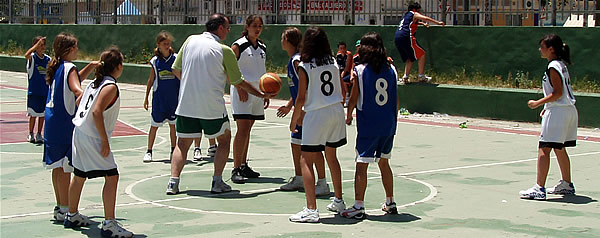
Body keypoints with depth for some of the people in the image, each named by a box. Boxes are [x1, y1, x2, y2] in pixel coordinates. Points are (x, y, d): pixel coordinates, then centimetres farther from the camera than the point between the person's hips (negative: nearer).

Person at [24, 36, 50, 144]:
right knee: (33, 114, 1)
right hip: (34, 91, -4)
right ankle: (30, 134, 15)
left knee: (42, 114, 7)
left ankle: (39, 134, 17)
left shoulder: (48, 59, 6)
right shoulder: (32, 58, -6)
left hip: (45, 91, 4)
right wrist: (38, 44, -30)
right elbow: (27, 55, -31)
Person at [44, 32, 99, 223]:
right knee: (64, 167, -6)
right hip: (64, 123, -9)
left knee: (58, 166, 14)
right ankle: (65, 210, -3)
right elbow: (76, 89, -29)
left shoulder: (56, 67, 13)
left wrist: (90, 66, 20)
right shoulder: (69, 67, -12)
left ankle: (60, 207, 21)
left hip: (52, 121, 9)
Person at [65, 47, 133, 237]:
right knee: (112, 177, -9)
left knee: (79, 176, 21)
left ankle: (72, 216, 36)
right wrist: (105, 141, -21)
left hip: (80, 134, 10)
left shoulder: (95, 83, 12)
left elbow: (79, 103, 18)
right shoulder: (110, 87, -15)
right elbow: (97, 112, -24)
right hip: (93, 138, -10)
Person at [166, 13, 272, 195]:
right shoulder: (224, 51, -6)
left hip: (186, 104, 3)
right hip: (212, 107, -3)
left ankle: (173, 182, -1)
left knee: (183, 144, 13)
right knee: (224, 139, 16)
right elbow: (238, 82, 1)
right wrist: (262, 95, 13)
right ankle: (217, 182, 9)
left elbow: (176, 69, 9)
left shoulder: (191, 40, 4)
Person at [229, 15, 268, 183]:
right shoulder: (238, 46, -6)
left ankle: (243, 165, 18)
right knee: (242, 129, -12)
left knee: (247, 130, 11)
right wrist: (240, 88, -17)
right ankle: (236, 169, -12)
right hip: (242, 91, -6)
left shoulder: (262, 47, 14)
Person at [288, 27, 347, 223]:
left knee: (306, 161, -3)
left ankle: (311, 209, -11)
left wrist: (294, 119, 4)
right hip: (336, 111, 6)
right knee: (331, 157, 22)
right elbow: (342, 91, 10)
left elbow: (301, 98, -9)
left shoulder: (304, 67, -9)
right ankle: (338, 201, 32)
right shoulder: (333, 62, 5)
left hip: (317, 114, -6)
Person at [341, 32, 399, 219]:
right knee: (384, 163, 18)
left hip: (368, 126, -5)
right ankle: (390, 203, 24)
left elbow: (353, 99, -6)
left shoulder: (359, 70, -9)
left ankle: (358, 207, -3)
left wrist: (348, 117, 11)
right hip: (388, 125, 5)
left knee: (362, 165, -1)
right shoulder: (391, 69, 3)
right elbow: (396, 100, 8)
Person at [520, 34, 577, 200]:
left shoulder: (553, 67, -13)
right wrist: (547, 107, 16)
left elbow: (558, 92, -19)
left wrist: (538, 103, -16)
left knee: (544, 148, -12)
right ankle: (567, 185, 30)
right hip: (569, 110, 10)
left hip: (558, 112, -10)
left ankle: (539, 189, -17)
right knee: (559, 149, 20)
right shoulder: (561, 65, 15)